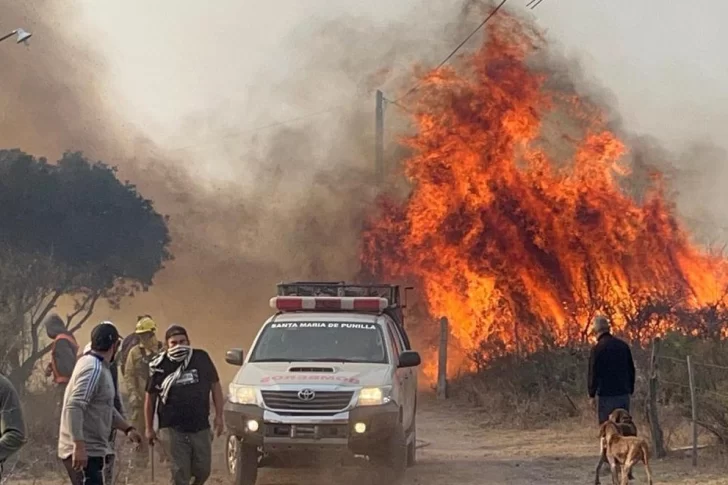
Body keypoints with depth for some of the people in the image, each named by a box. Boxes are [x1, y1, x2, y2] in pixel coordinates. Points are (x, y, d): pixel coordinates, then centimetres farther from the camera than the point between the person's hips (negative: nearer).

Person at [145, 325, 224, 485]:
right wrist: (149, 428, 7)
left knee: (203, 470, 4)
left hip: (201, 428, 2)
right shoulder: (160, 366, -2)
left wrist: (219, 415, 3)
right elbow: (150, 397, 7)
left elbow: (215, 386, 9)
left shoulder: (201, 358, 1)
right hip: (173, 429, -2)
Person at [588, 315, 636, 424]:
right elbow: (631, 370, 14)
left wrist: (592, 394, 0)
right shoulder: (623, 345, 7)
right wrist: (630, 390, 21)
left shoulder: (597, 349, -11)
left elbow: (594, 373, -9)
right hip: (624, 394, 6)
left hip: (606, 396, -6)